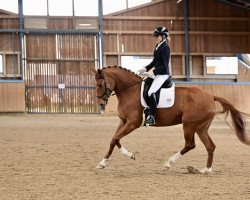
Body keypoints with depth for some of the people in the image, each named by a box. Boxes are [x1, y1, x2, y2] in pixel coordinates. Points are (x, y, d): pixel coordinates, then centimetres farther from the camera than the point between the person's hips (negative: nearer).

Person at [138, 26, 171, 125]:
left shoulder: (165, 47, -16)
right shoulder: (157, 46, 13)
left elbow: (164, 65, -20)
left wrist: (153, 72, -23)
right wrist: (145, 69, 7)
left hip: (163, 74, -11)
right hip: (156, 73, 11)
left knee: (151, 92, -25)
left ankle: (152, 117, -23)